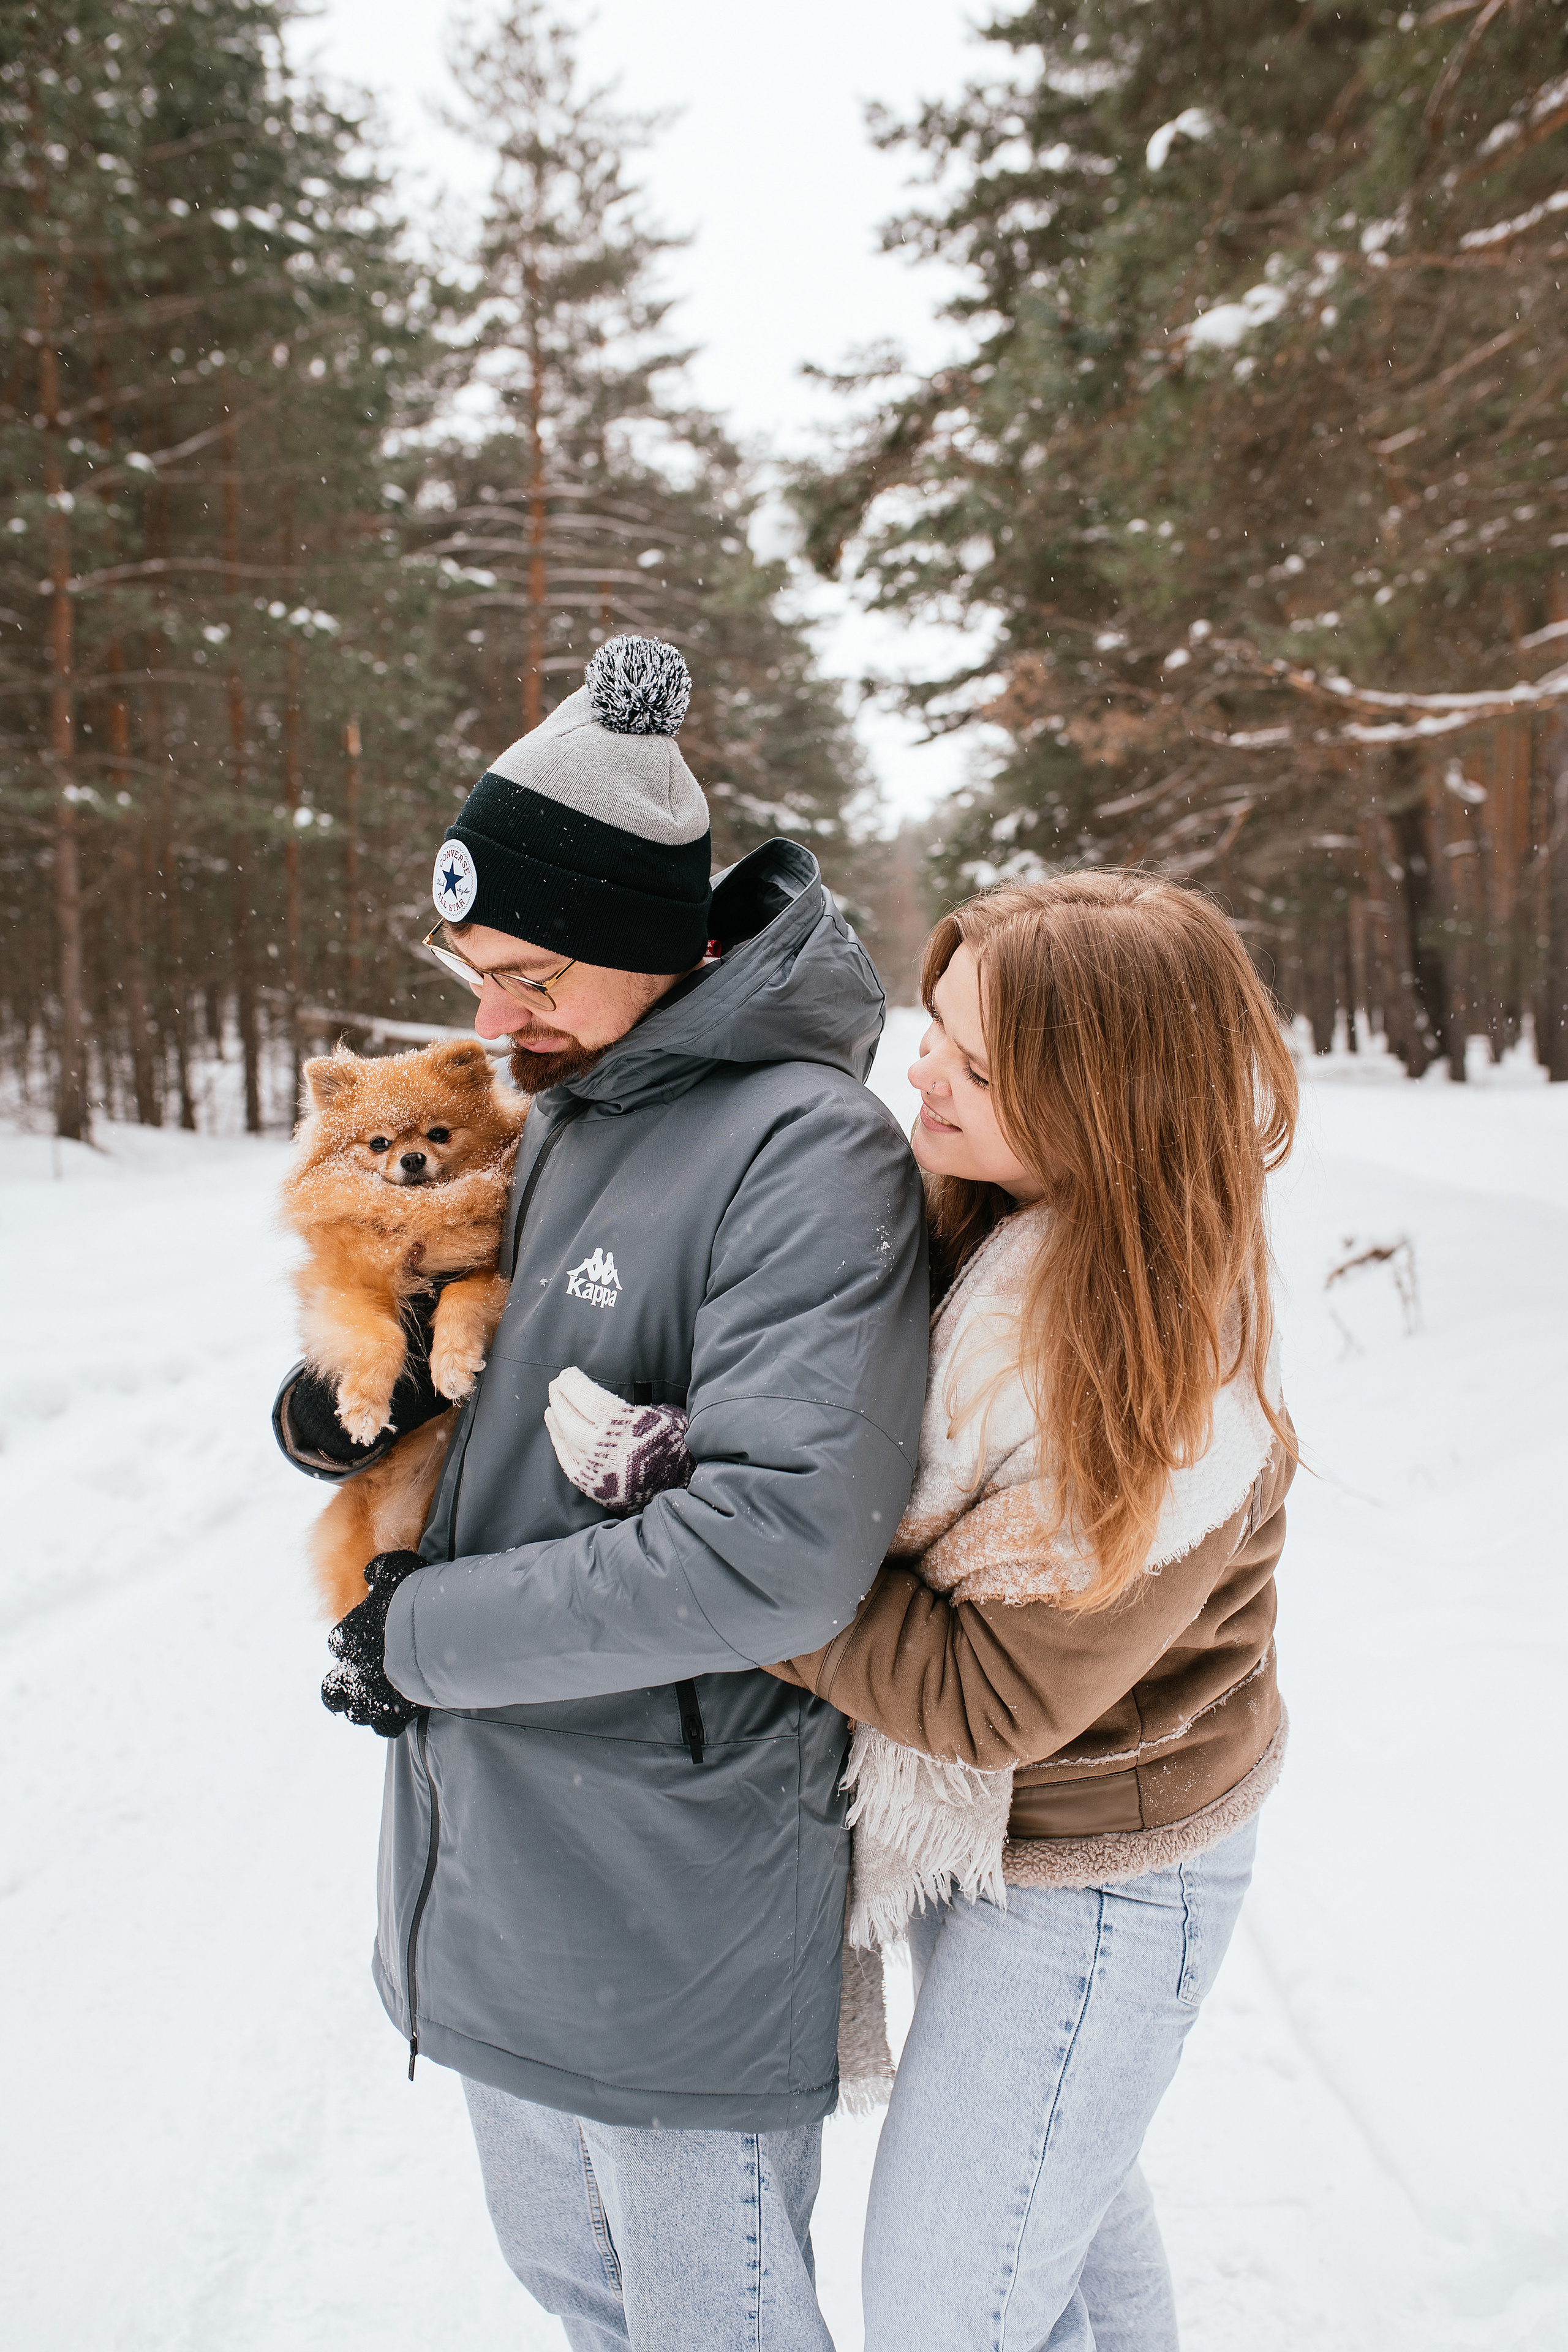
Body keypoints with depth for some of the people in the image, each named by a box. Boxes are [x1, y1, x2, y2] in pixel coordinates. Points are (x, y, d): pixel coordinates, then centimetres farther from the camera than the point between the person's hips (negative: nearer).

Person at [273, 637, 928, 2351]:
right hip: (486, 1863, 8)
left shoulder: (806, 1151, -21)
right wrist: (347, 1402, -5)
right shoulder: (557, 1117, 6)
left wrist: (428, 1631, -20)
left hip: (677, 1891, -8)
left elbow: (785, 1546, -31)